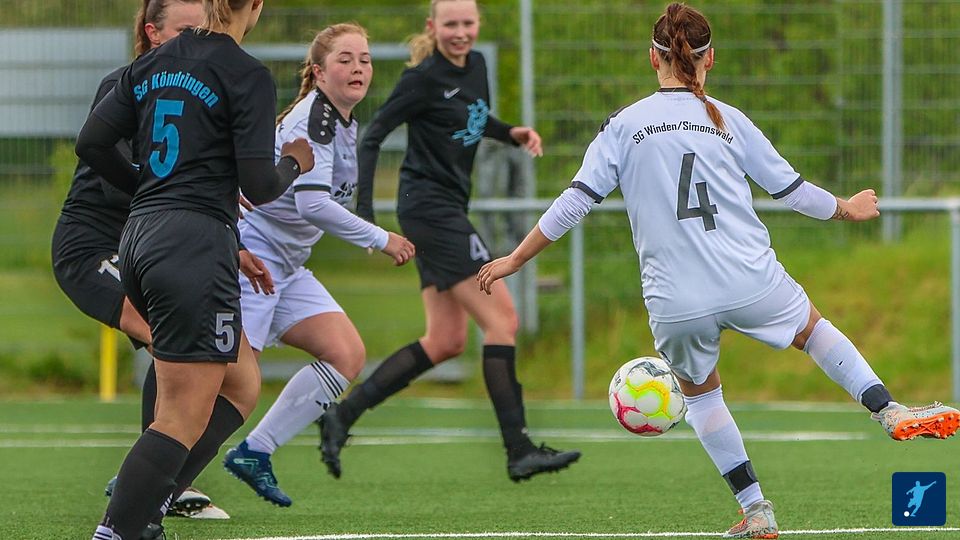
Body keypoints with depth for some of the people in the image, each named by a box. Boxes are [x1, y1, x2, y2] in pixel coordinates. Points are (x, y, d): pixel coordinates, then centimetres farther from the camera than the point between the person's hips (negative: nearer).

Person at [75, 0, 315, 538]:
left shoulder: (153, 64, 11)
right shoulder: (247, 75, -9)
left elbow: (92, 142, 10)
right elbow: (259, 186, -12)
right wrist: (295, 164, 9)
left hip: (141, 237, 8)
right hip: (197, 245, -8)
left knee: (242, 381, 19)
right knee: (185, 419, -5)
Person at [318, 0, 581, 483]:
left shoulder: (475, 66, 10)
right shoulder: (424, 78, -13)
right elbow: (372, 136, -12)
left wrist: (511, 133, 7)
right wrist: (364, 212, -18)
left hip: (448, 211, 10)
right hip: (430, 205, -10)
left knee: (446, 340, 8)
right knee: (501, 319, -11)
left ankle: (343, 415, 10)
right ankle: (519, 452, -11)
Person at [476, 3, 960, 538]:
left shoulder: (623, 127, 2)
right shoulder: (729, 121, 4)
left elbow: (576, 201, -1)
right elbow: (793, 190, 10)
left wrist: (515, 259, 9)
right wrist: (848, 209, 29)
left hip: (676, 305, 0)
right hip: (751, 284, 0)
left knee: (700, 391, 25)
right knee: (813, 327, 30)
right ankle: (891, 411, 20)